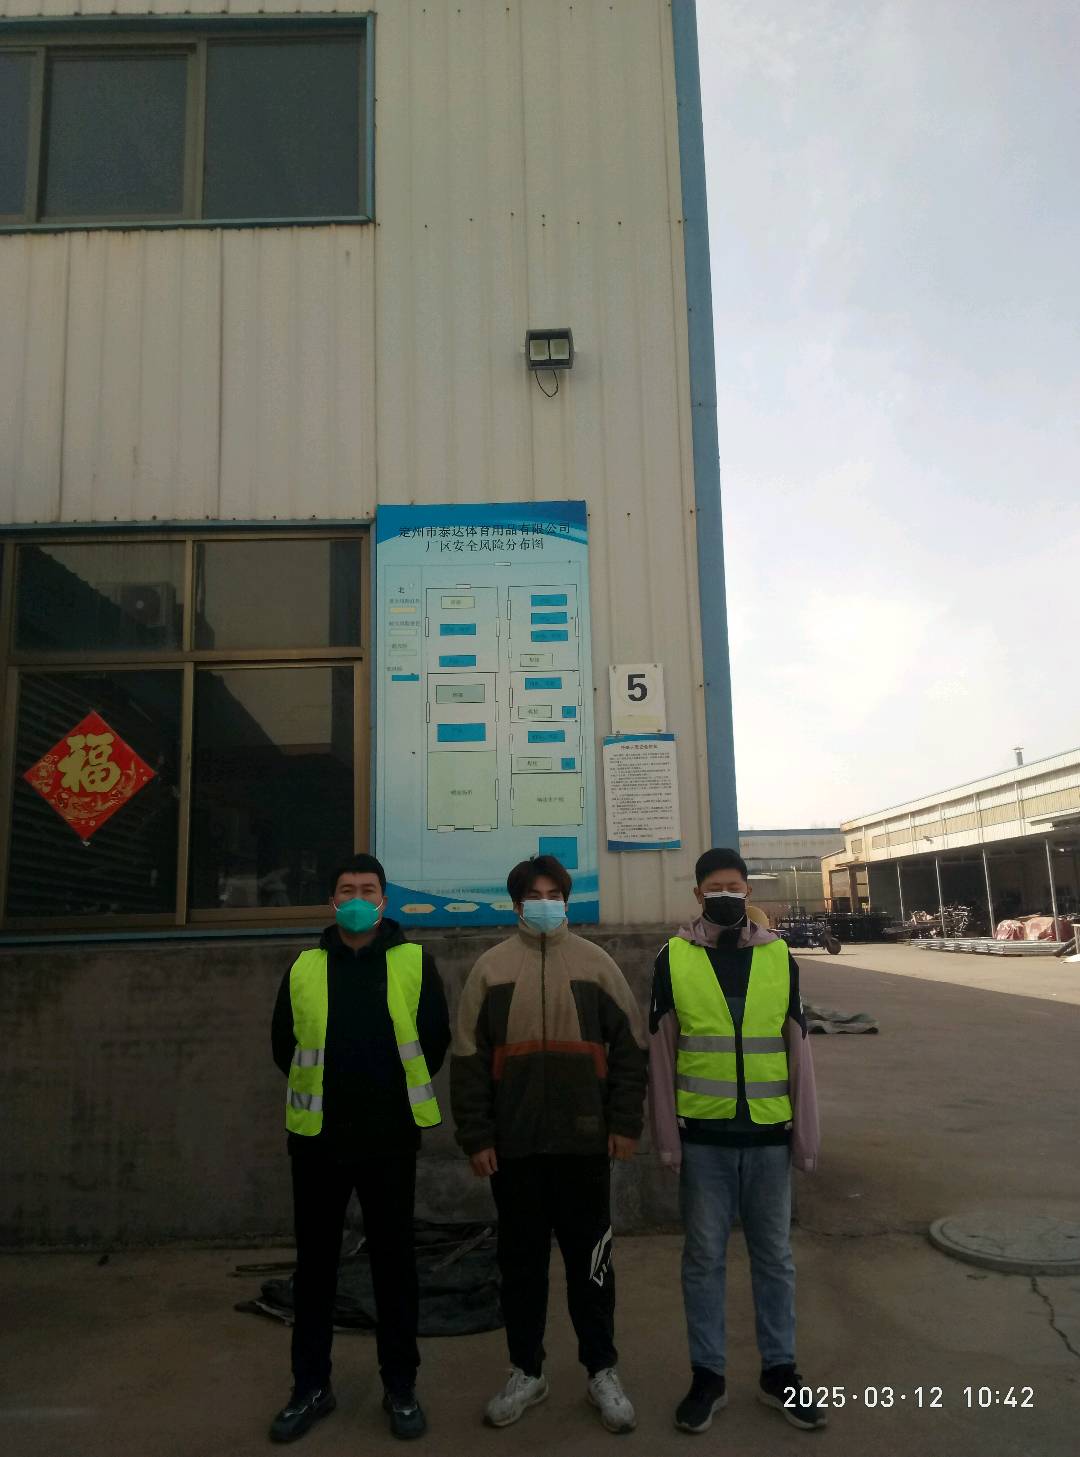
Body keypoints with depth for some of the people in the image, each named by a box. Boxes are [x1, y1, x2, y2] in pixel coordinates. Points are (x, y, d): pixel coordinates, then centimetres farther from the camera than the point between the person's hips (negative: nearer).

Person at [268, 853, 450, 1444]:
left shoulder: (415, 962, -3)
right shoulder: (303, 967, 2)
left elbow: (436, 1037, 4)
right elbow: (284, 1043, 12)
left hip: (390, 1135, -1)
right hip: (317, 1135, 2)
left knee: (393, 1260, 9)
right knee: (314, 1261, 12)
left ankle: (401, 1386, 25)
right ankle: (310, 1385, 28)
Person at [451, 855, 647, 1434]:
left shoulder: (596, 964, 2)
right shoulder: (491, 967, 2)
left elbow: (630, 1046, 3)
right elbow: (467, 1057, 1)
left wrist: (625, 1123, -2)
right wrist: (475, 1137, -3)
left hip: (584, 1142, 0)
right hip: (514, 1144, 1)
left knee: (590, 1259, 10)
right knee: (521, 1260, 12)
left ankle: (602, 1372, 27)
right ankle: (526, 1371, 29)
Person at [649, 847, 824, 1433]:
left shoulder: (779, 956, 1)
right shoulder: (674, 957, -4)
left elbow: (797, 1048, 5)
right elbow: (661, 1051, 0)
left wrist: (806, 1134, 4)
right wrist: (667, 1136, -2)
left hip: (768, 1132, 2)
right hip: (703, 1134, -1)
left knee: (774, 1255, 14)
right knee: (704, 1257, 10)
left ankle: (779, 1370, 30)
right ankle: (707, 1375, 25)